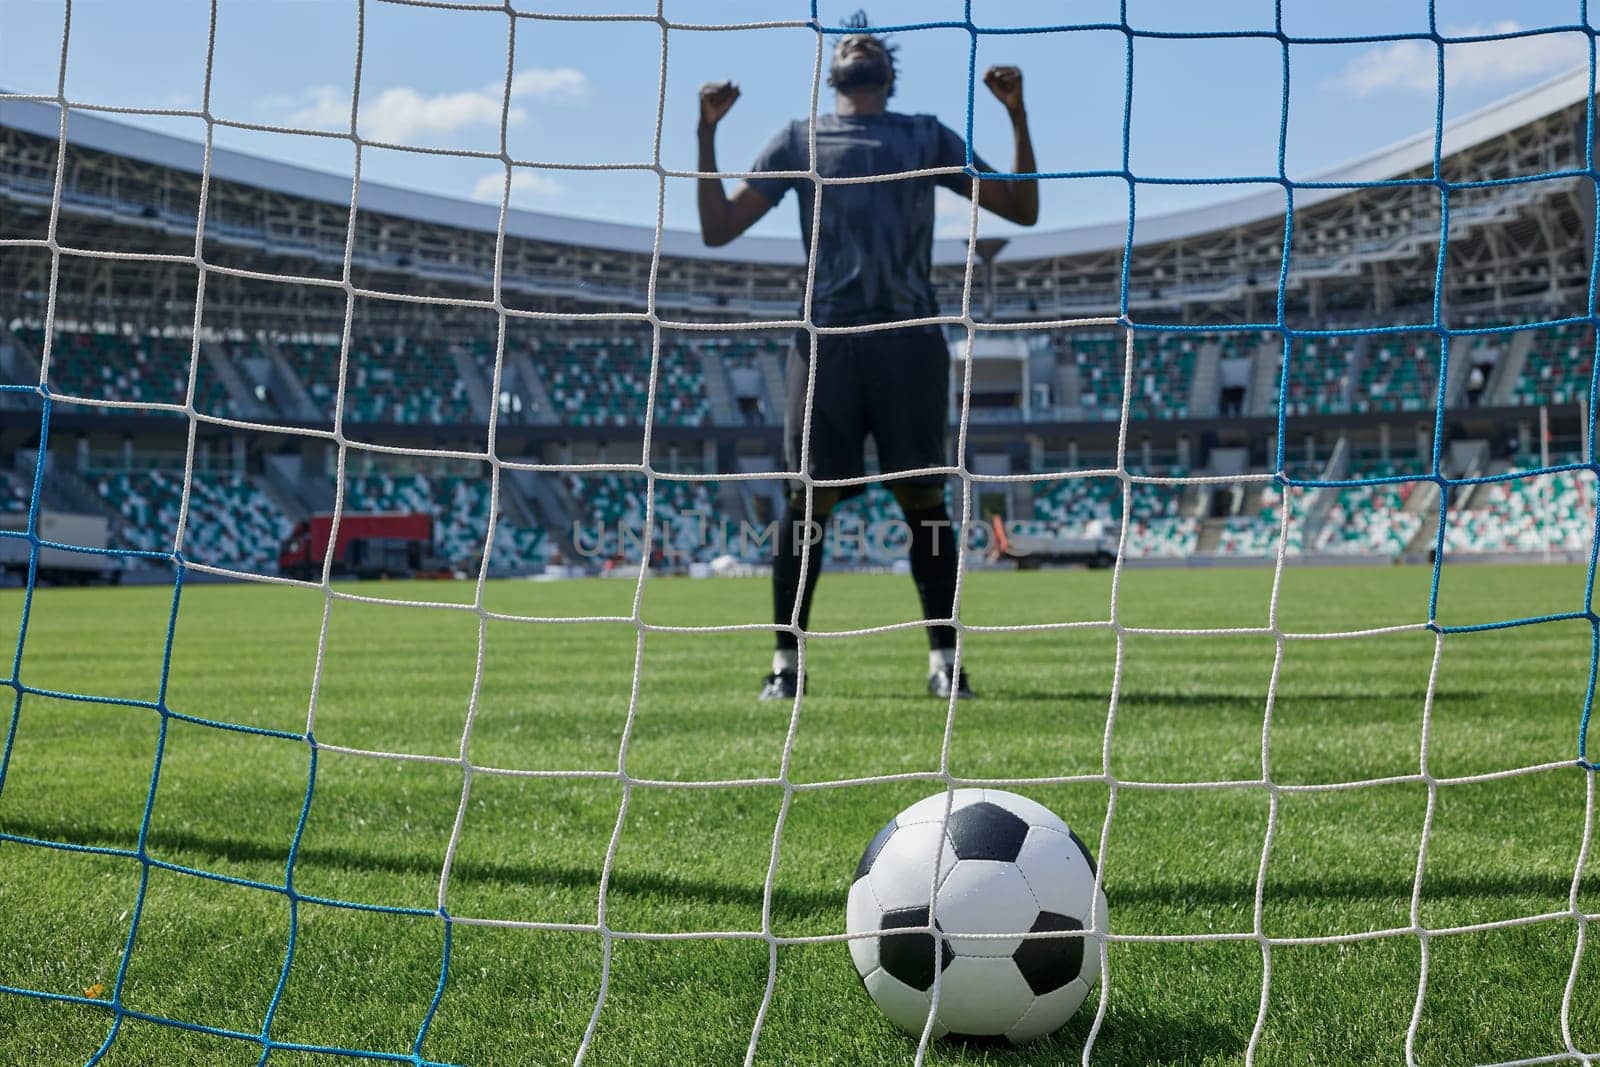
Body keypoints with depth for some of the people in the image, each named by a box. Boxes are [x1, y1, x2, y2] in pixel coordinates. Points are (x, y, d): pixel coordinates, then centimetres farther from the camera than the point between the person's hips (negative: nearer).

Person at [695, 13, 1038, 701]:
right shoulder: (800, 140, 18)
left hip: (911, 337, 1)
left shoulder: (927, 137, 20)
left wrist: (1017, 115, 5)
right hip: (828, 336, 0)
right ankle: (786, 659, 1)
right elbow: (718, 228, 12)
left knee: (924, 498, -1)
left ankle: (943, 659, 4)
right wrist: (707, 131, 4)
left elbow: (1021, 209, 16)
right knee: (810, 497, -4)